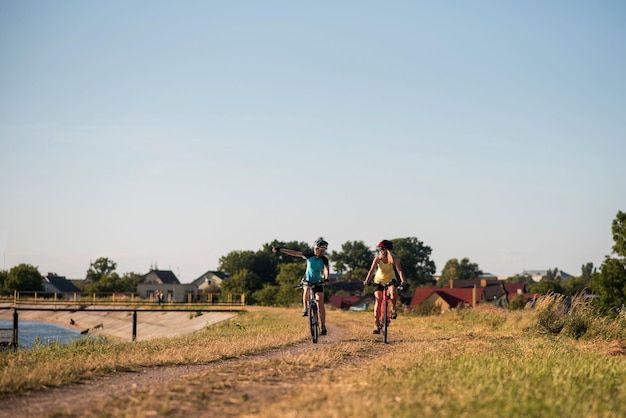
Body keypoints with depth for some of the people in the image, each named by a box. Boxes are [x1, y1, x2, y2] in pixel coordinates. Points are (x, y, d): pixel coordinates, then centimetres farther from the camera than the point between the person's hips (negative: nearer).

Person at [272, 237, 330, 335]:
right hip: (307, 279, 1)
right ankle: (305, 309, -15)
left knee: (320, 304, -8)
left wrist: (326, 278, -39)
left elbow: (327, 269, -18)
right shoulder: (309, 255, -13)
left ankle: (323, 326, -1)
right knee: (306, 289, -35)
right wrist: (279, 249, -12)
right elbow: (294, 253, -10)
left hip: (318, 282, -1)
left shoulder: (324, 259, -13)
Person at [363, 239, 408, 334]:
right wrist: (367, 280, -43)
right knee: (378, 301, -8)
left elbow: (399, 270, -31)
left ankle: (393, 309, 1)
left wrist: (403, 280, -47)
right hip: (379, 280, 1)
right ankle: (377, 325, -3)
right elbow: (372, 270, -28)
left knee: (393, 293, -32)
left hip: (390, 279, -1)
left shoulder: (394, 258, -21)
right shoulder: (377, 258, -20)